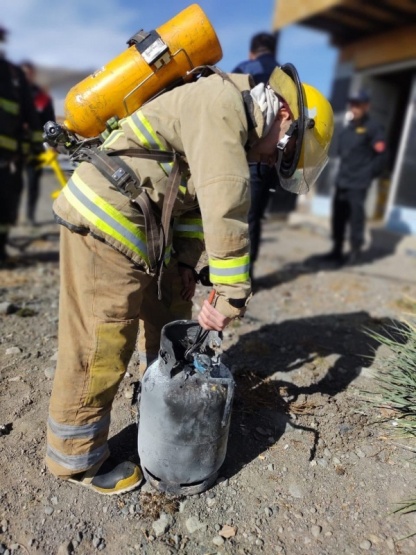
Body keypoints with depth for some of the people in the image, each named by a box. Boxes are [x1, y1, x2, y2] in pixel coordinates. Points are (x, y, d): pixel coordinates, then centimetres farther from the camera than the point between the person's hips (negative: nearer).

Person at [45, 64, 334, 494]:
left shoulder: (234, 130, 17)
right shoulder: (223, 102, -16)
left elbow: (197, 201, 18)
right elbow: (225, 206, -24)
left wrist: (185, 264, 12)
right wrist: (232, 294, -20)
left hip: (125, 227, 10)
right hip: (103, 220, -10)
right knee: (99, 349, -2)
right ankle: (77, 459, 17)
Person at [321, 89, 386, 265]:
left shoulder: (373, 128, -4)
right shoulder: (347, 129, 18)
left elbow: (380, 155, -9)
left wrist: (368, 175, -10)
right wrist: (342, 172, 9)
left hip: (358, 184, -7)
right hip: (341, 182, 7)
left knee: (356, 219, -4)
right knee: (338, 217, 9)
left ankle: (355, 252, 7)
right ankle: (337, 250, 20)